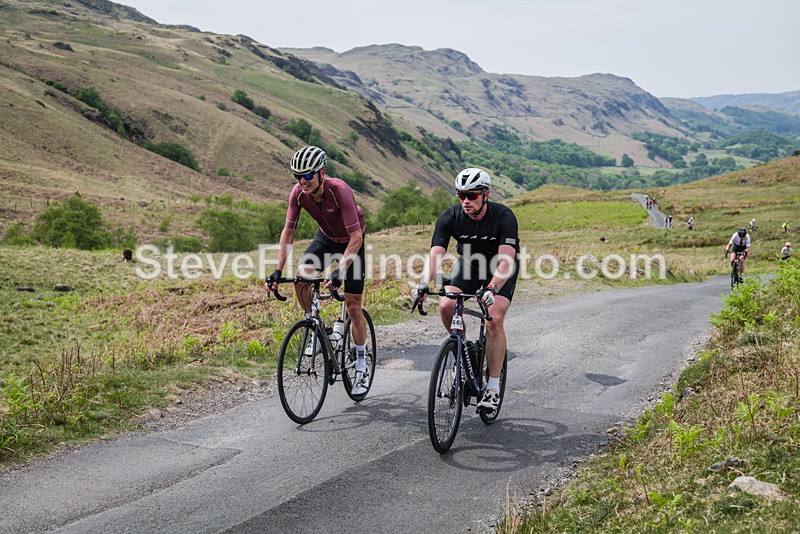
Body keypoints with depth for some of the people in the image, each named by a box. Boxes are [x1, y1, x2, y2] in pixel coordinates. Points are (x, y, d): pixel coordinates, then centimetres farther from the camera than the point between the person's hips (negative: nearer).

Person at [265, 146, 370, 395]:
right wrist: (278, 271, -22)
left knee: (353, 306, -6)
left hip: (351, 241, -4)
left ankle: (362, 365, 9)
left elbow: (356, 237, -37)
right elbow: (288, 231, -14)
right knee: (301, 278, -22)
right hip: (326, 237, 4)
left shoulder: (339, 190, -36)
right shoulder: (298, 193, -21)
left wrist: (340, 272, -47)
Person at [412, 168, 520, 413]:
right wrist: (424, 284, -48)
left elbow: (505, 259, -40)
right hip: (470, 262, 3)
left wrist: (492, 288, -57)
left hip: (502, 268, -3)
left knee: (494, 319, -22)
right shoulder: (450, 216, -23)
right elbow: (435, 254, -30)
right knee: (446, 305, -21)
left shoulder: (503, 216, -30)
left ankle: (493, 388, -11)